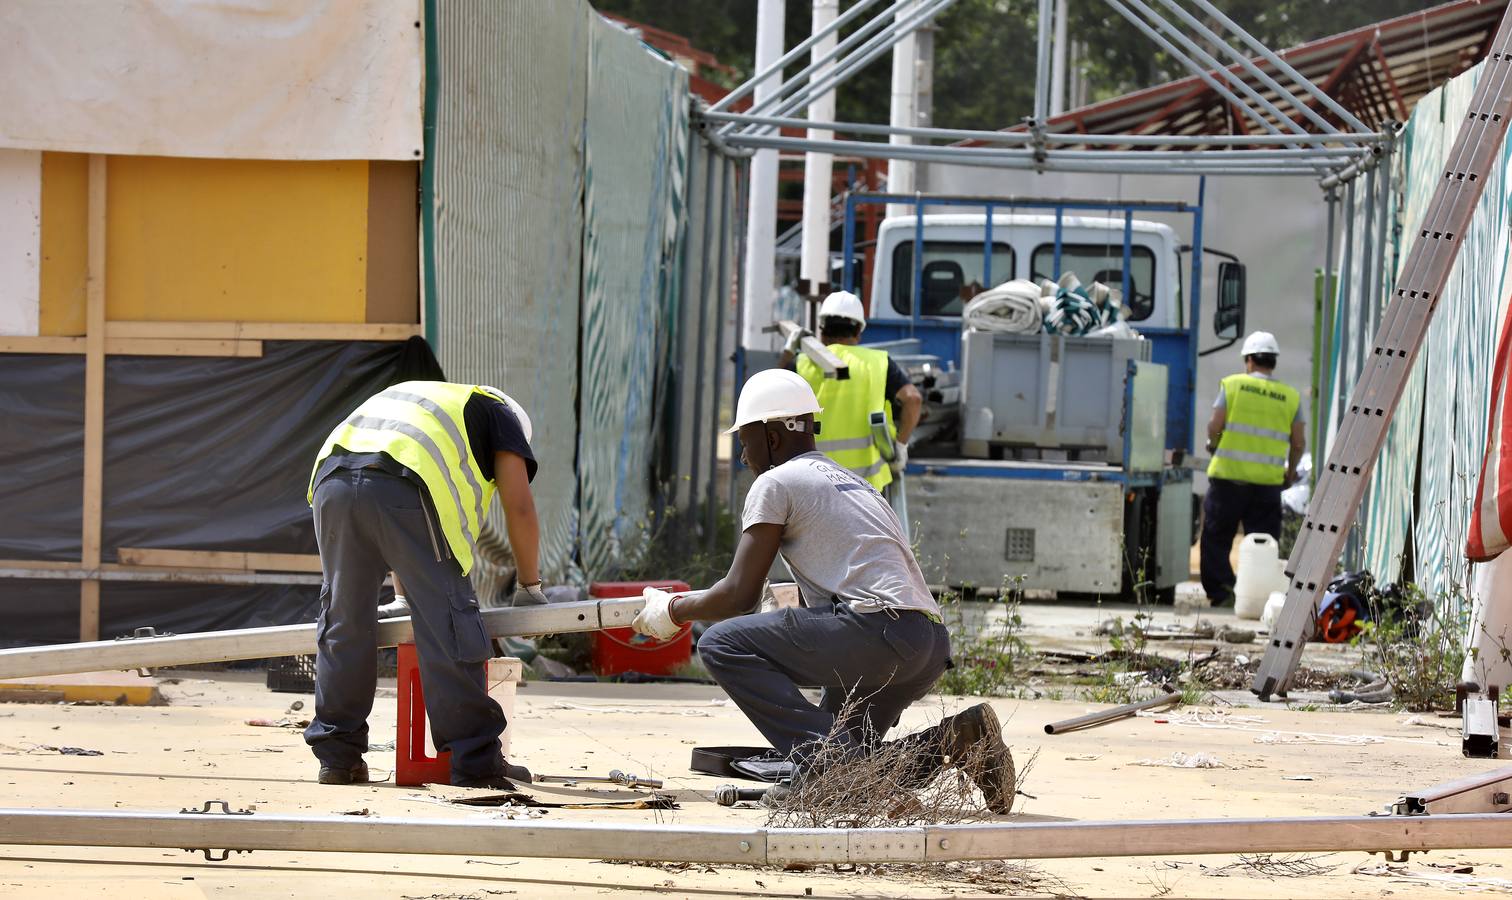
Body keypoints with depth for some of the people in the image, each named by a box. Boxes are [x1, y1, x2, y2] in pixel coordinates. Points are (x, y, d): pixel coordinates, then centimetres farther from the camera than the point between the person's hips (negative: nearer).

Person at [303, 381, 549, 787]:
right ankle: (475, 763, 0)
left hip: (332, 477, 6)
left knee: (343, 621, 16)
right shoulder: (502, 412, 29)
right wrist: (531, 585, 31)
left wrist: (401, 585, 53)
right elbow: (519, 508, 19)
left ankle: (337, 756, 19)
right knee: (446, 623, -1)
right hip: (402, 486, -6)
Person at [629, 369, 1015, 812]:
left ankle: (826, 757, -17)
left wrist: (673, 611, 16)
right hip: (931, 645, 9)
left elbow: (739, 594, 1)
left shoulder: (776, 482, 3)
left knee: (721, 644, -6)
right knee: (843, 758, 19)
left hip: (875, 630, -9)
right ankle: (958, 738, 2)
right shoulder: (850, 480, 28)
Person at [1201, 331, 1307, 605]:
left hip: (1229, 474, -2)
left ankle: (1221, 589, -1)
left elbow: (1214, 426, -5)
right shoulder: (1290, 397, 6)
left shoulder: (1233, 385, 0)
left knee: (1216, 536, 8)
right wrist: (1291, 470, 23)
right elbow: (1299, 443, 5)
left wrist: (1213, 444, 16)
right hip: (1268, 480, 2)